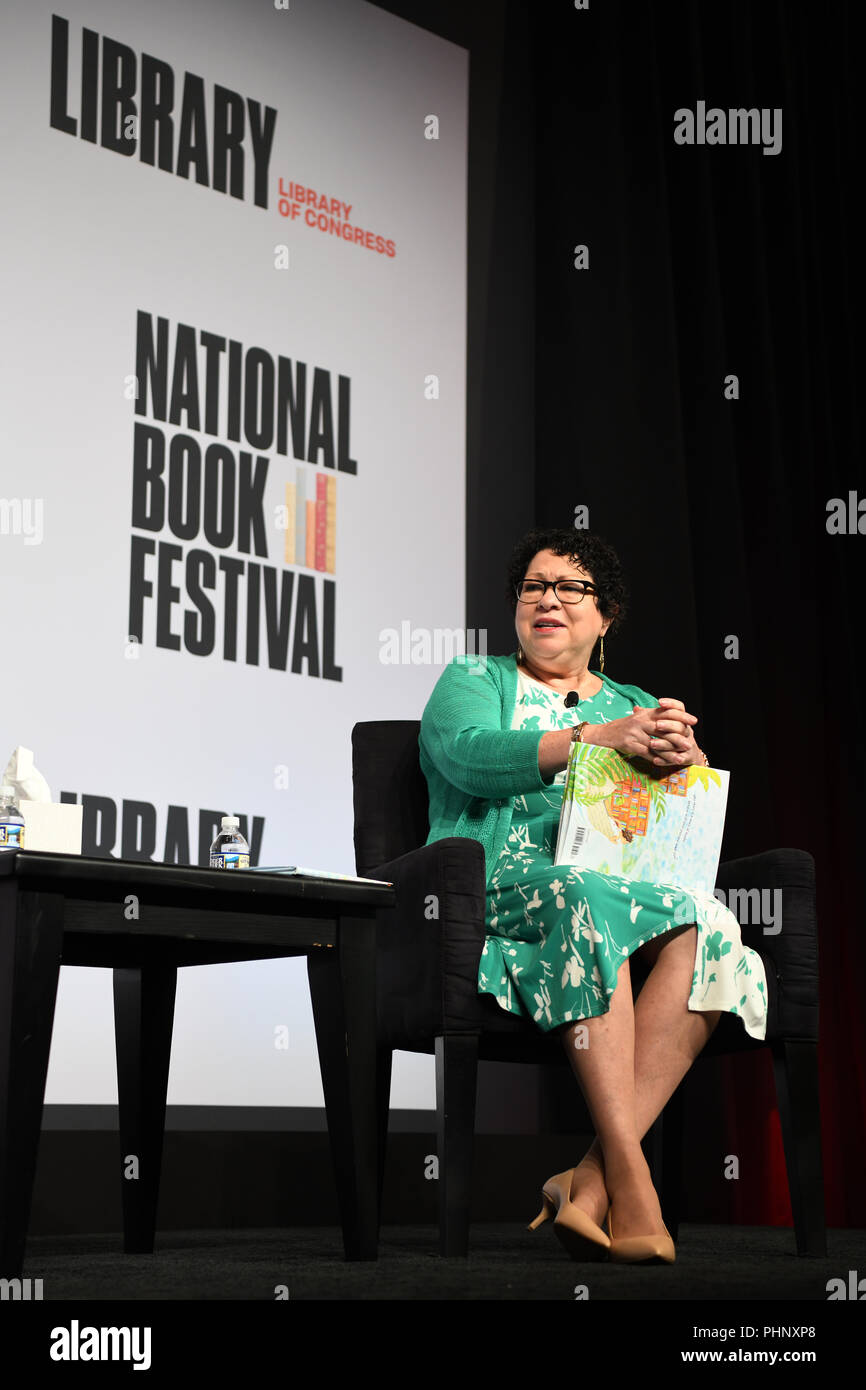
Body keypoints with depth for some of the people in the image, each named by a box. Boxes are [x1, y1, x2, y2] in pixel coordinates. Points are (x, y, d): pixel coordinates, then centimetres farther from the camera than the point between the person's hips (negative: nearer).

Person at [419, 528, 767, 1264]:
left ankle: (593, 1176, -38)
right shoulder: (474, 679, 18)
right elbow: (469, 754, -7)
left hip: (637, 889, 4)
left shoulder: (636, 705, 28)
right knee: (586, 895, -39)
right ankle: (629, 1177, -42)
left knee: (710, 926, -31)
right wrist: (598, 737, -19)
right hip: (498, 890, -3)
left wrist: (684, 757, -14)